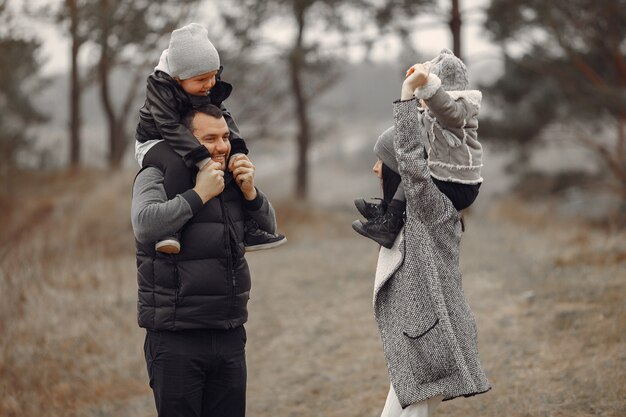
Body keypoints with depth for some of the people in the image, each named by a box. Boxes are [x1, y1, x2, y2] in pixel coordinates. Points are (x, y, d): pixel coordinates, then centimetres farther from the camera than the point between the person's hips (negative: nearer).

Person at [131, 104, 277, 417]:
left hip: (229, 334, 6)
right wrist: (199, 195, -18)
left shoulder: (230, 178, 14)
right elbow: (145, 225, -23)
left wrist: (250, 193, 0)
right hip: (176, 336, -6)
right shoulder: (157, 176, -4)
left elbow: (268, 232, 18)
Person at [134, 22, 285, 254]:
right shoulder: (159, 87, -27)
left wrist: (237, 151, -24)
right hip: (154, 143, -7)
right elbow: (171, 128, -37)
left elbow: (223, 118, -6)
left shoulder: (210, 86, -6)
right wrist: (203, 159, -47)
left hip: (193, 145, 7)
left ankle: (249, 231, -1)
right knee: (177, 166, -40)